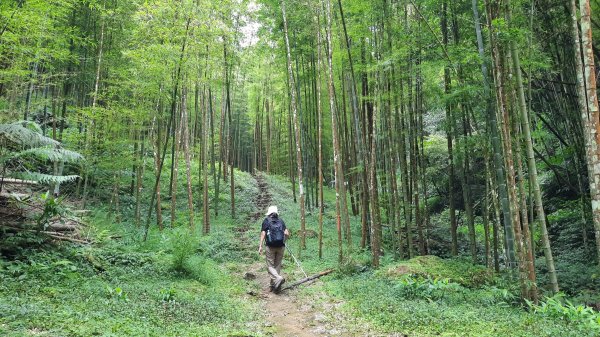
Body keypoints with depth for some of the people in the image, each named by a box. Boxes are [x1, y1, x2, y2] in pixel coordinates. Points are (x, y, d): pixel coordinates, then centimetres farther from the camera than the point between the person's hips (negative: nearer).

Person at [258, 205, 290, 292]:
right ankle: (274, 285, 12)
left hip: (270, 246, -3)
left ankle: (278, 278, -23)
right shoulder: (281, 221, 13)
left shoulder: (266, 221, 6)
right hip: (281, 246, 3)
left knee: (270, 266, 2)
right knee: (277, 266, 12)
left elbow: (263, 233, -5)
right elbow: (287, 234, 2)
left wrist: (260, 246, -7)